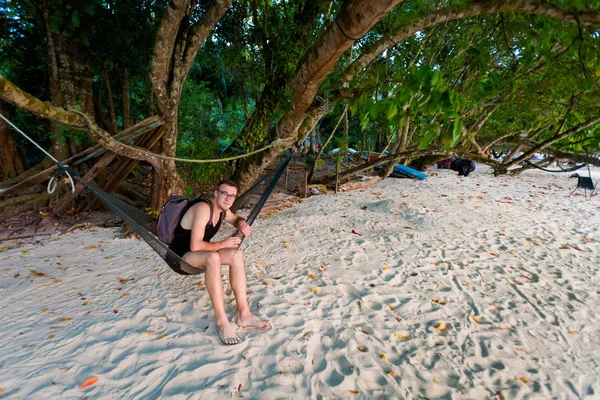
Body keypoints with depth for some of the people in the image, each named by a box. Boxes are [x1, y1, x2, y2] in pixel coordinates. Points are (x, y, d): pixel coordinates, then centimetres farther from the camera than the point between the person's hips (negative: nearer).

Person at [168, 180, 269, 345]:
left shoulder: (222, 210, 2)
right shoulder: (203, 208, -24)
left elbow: (236, 219, 24)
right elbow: (195, 246, -29)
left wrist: (241, 223, -1)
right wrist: (222, 244, -17)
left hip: (199, 254, 8)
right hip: (181, 256, -8)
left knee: (236, 254, -16)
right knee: (213, 257, -39)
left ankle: (243, 314, -17)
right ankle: (222, 321, -36)